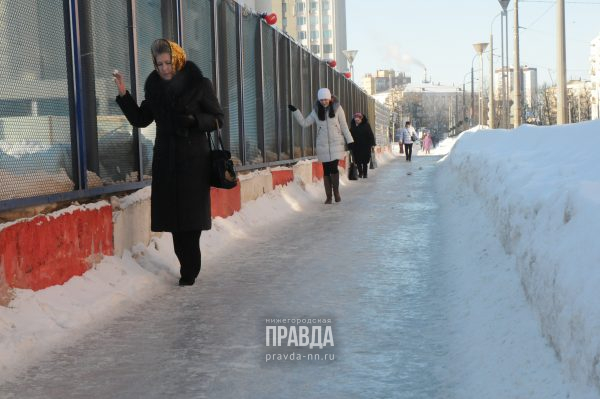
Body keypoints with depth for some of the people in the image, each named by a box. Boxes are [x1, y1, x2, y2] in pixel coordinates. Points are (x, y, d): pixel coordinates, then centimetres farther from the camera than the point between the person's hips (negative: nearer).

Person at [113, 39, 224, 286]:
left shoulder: (199, 85, -4)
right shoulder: (154, 88, 9)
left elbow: (218, 119, -1)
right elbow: (140, 120, 15)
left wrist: (193, 120, -18)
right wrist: (123, 95, 4)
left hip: (193, 160, -4)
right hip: (165, 161, 4)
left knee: (190, 215, -6)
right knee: (172, 214, 2)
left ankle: (189, 270, 0)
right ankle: (189, 266, 10)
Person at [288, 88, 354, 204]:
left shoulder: (337, 108, -1)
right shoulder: (316, 111, 5)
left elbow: (344, 126, 3)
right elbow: (304, 123, 9)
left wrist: (349, 140, 0)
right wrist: (295, 111, 1)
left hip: (336, 143, -2)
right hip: (322, 145, 2)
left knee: (334, 168, -13)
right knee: (326, 170, 3)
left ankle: (336, 192, 8)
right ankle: (328, 196, 11)